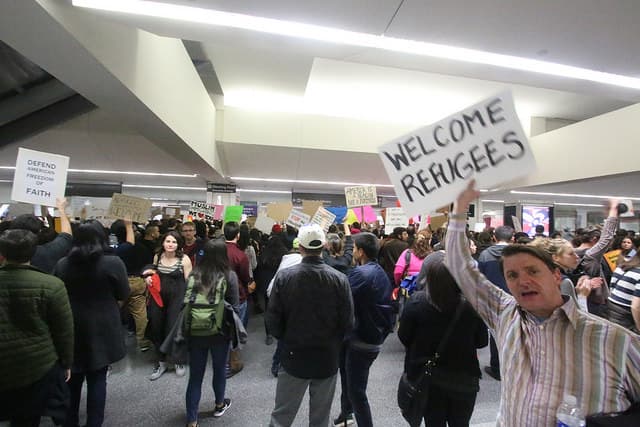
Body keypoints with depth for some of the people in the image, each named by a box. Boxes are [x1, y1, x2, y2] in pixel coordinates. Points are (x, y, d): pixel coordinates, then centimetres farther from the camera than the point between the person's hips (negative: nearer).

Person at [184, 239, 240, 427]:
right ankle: (219, 405, 44)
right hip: (219, 331, -1)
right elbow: (234, 306, -10)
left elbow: (185, 302, -1)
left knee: (195, 375, 15)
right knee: (220, 369, 22)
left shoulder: (194, 274, -7)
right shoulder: (229, 275, -15)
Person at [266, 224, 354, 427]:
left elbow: (272, 319, -10)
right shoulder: (339, 279, -16)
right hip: (328, 358, 1)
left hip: (293, 357, 0)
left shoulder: (284, 276, -17)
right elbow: (347, 323, -10)